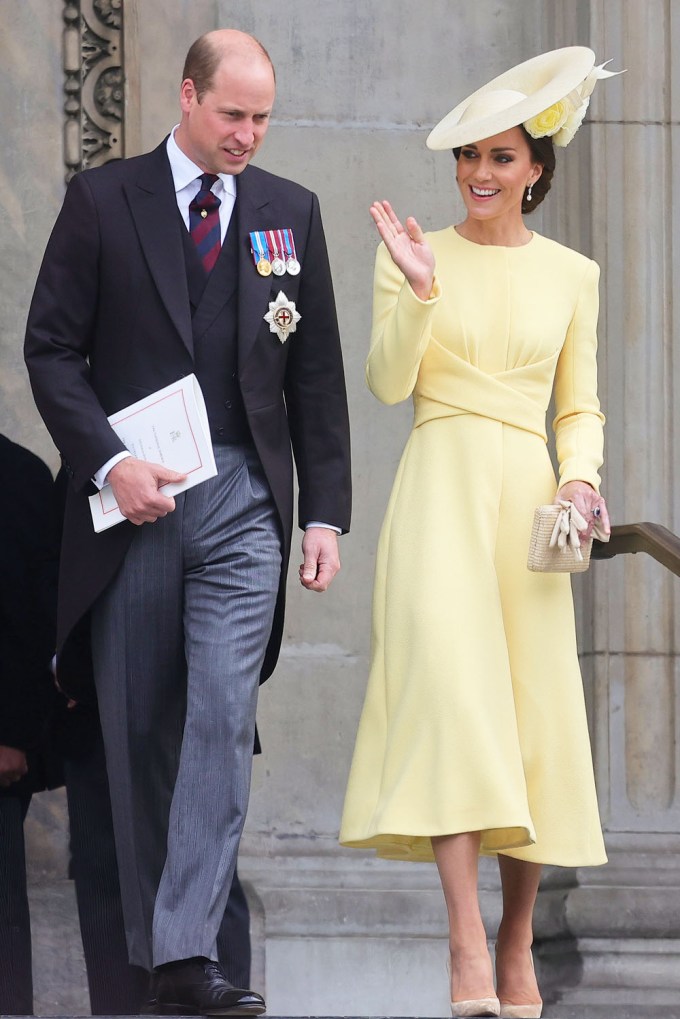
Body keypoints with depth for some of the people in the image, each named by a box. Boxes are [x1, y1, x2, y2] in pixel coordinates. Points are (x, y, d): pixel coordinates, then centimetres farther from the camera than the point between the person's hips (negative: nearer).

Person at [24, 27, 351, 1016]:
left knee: (221, 715, -13)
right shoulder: (102, 201, 3)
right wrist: (108, 462, -12)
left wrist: (324, 513, 6)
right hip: (133, 497, 0)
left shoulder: (291, 212, 10)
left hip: (243, 500, 1)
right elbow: (52, 348, 1)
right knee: (139, 729, 5)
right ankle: (150, 938, 17)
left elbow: (316, 375, 12)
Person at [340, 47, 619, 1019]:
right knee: (449, 688, -19)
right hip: (439, 490, -3)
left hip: (527, 497, 3)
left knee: (532, 712, 1)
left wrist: (582, 477, -4)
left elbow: (580, 406, 15)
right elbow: (388, 382, -1)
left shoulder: (569, 274, 12)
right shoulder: (416, 253, 6)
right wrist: (420, 290, -15)